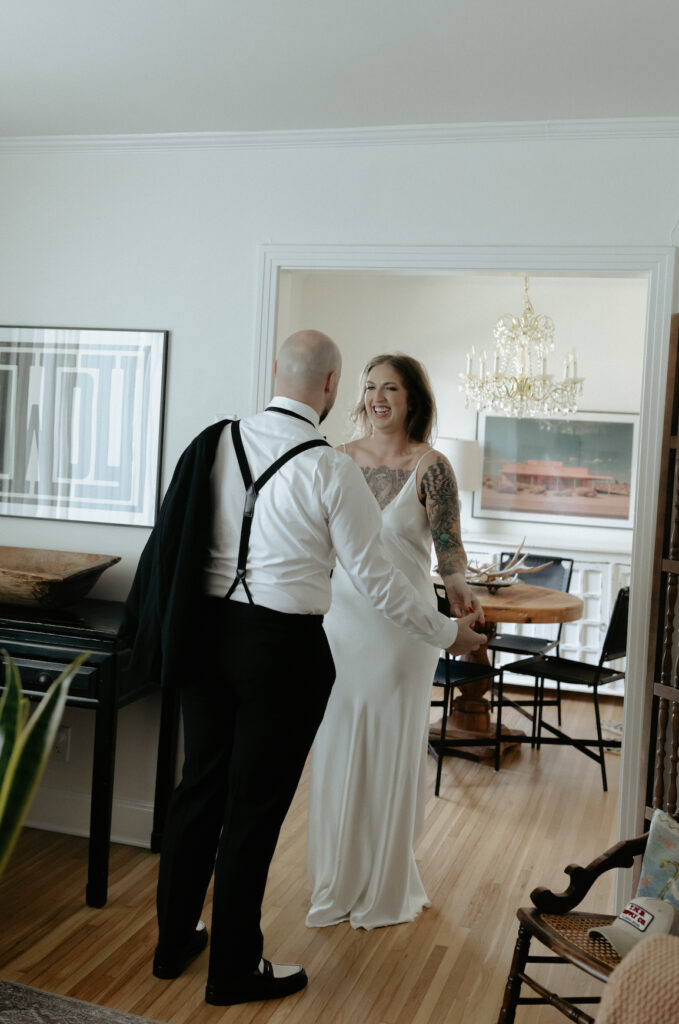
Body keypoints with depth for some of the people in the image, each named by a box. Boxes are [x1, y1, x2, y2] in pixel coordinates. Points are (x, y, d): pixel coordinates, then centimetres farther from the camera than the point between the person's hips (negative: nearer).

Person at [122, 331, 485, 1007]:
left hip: (207, 633, 5)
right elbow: (375, 578, -10)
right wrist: (448, 634, 4)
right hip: (282, 648, -5)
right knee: (255, 808, 8)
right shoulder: (330, 470, -15)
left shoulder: (215, 442, -1)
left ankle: (174, 940, 36)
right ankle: (235, 970, 25)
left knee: (199, 786, 19)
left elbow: (173, 539, 7)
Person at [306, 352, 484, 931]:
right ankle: (338, 882, 28)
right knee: (337, 748, 9)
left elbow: (448, 544, -7)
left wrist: (459, 587, -26)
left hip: (402, 623, -4)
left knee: (391, 750, 6)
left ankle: (387, 887, 25)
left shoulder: (430, 466, -6)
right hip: (341, 617, 4)